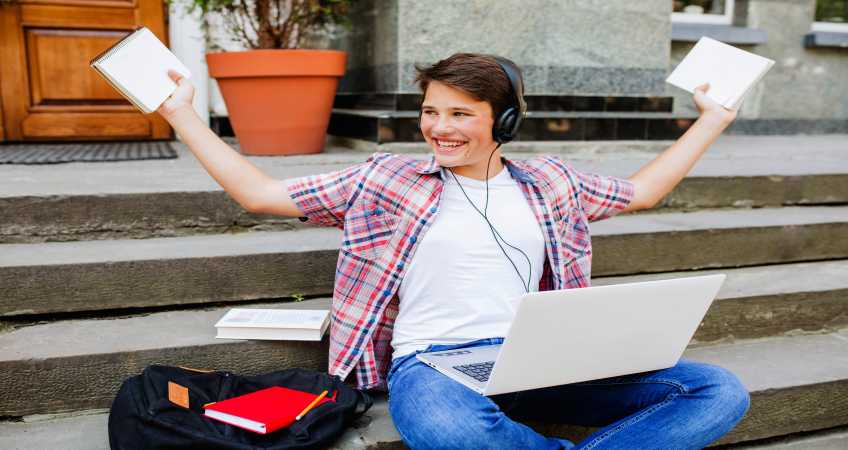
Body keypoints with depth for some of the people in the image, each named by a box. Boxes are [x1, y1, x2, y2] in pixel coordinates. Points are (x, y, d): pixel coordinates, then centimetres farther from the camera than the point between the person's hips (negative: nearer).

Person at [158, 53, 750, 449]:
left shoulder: (546, 183, 15)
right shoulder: (390, 181, 7)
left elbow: (641, 191, 29)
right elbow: (260, 194, 9)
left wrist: (713, 119, 31)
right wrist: (182, 113, 9)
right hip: (432, 364, -2)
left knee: (721, 390, -13)